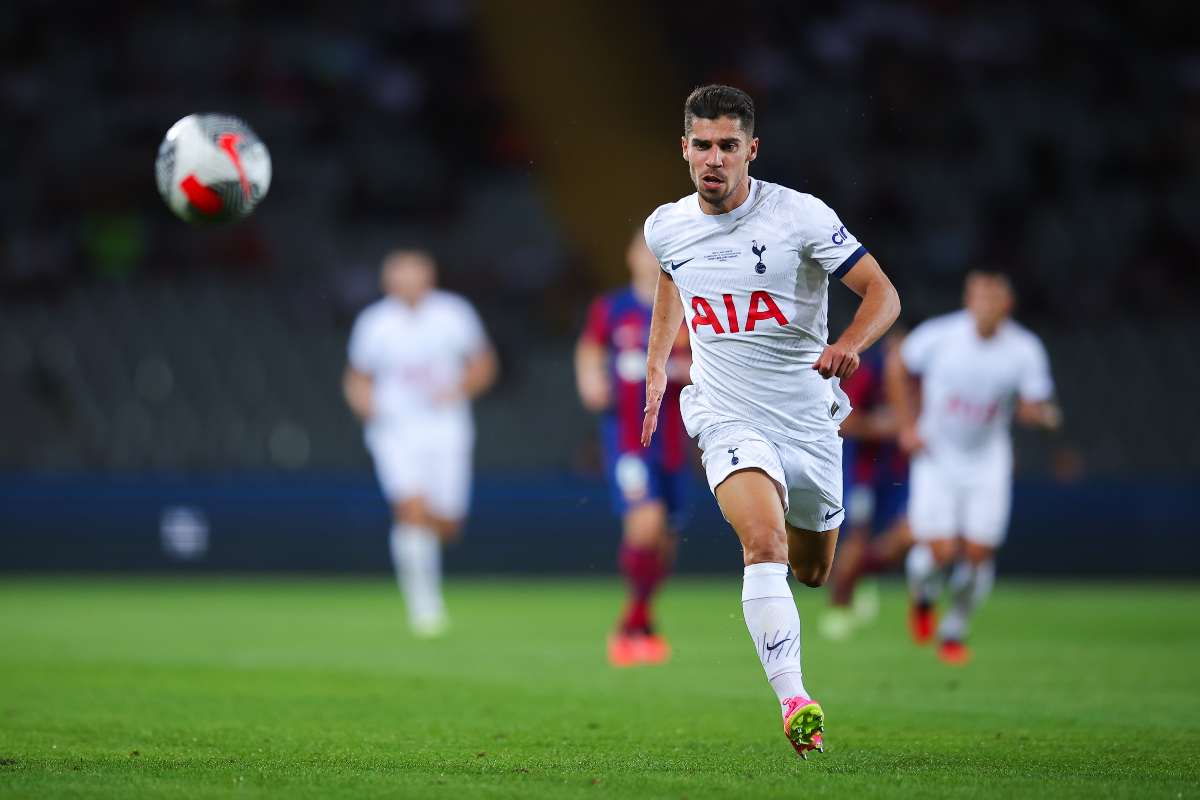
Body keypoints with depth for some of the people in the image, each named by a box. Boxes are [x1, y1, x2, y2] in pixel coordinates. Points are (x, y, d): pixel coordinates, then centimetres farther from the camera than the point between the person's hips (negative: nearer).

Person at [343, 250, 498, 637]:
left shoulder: (454, 314, -1)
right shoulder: (374, 323, 0)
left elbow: (483, 365, 9)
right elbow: (357, 379, 11)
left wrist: (459, 389, -10)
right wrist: (365, 402, -10)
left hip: (446, 429, 1)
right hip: (396, 433, -1)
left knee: (445, 524, -1)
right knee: (413, 508, -21)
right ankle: (423, 603, -12)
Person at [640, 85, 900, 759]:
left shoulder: (801, 216, -12)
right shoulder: (666, 228, -2)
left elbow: (883, 293, -11)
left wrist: (850, 345, -30)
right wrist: (656, 366, 22)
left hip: (809, 420, 0)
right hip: (729, 420, 0)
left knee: (812, 572, 16)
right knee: (765, 543, -27)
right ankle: (795, 700, -34)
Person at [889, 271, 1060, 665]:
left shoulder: (1025, 350, -13)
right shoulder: (938, 336, -15)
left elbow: (1029, 406, -7)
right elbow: (902, 370, 4)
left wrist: (1043, 414, -30)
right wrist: (908, 427, 0)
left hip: (988, 462, 2)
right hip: (936, 456, -2)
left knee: (979, 554, -1)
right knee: (942, 551, -11)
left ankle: (954, 631, 24)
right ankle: (922, 598, 25)